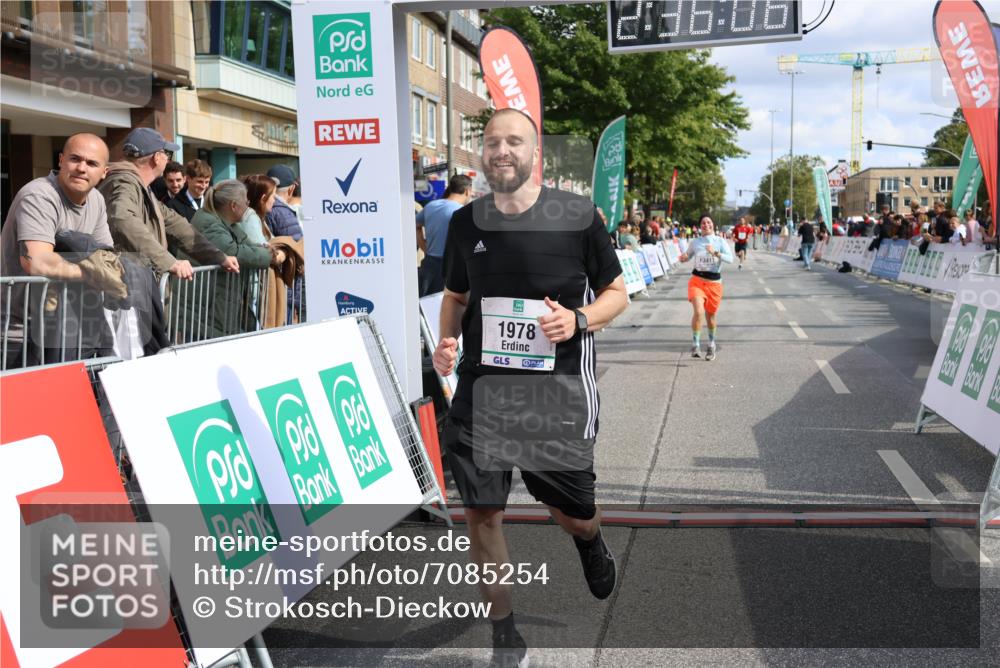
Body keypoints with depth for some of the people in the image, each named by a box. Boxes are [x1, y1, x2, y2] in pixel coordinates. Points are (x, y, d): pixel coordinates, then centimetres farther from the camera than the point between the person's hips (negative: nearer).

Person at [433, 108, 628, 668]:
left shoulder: (577, 215, -6)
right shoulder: (466, 222, 4)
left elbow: (617, 293, 3)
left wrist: (580, 319, -17)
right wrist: (448, 339, -2)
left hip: (559, 387, -2)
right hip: (482, 386, 2)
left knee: (573, 511, 9)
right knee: (481, 512, 1)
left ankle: (590, 540, 49)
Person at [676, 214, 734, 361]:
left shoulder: (720, 241, -1)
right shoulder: (695, 242, 3)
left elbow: (730, 259, -13)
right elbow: (687, 256, 18)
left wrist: (715, 253, -28)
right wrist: (683, 258, -6)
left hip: (714, 283, 1)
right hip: (697, 280, 0)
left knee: (710, 316, 12)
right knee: (698, 312, -22)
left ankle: (711, 344, 37)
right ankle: (695, 344, -9)